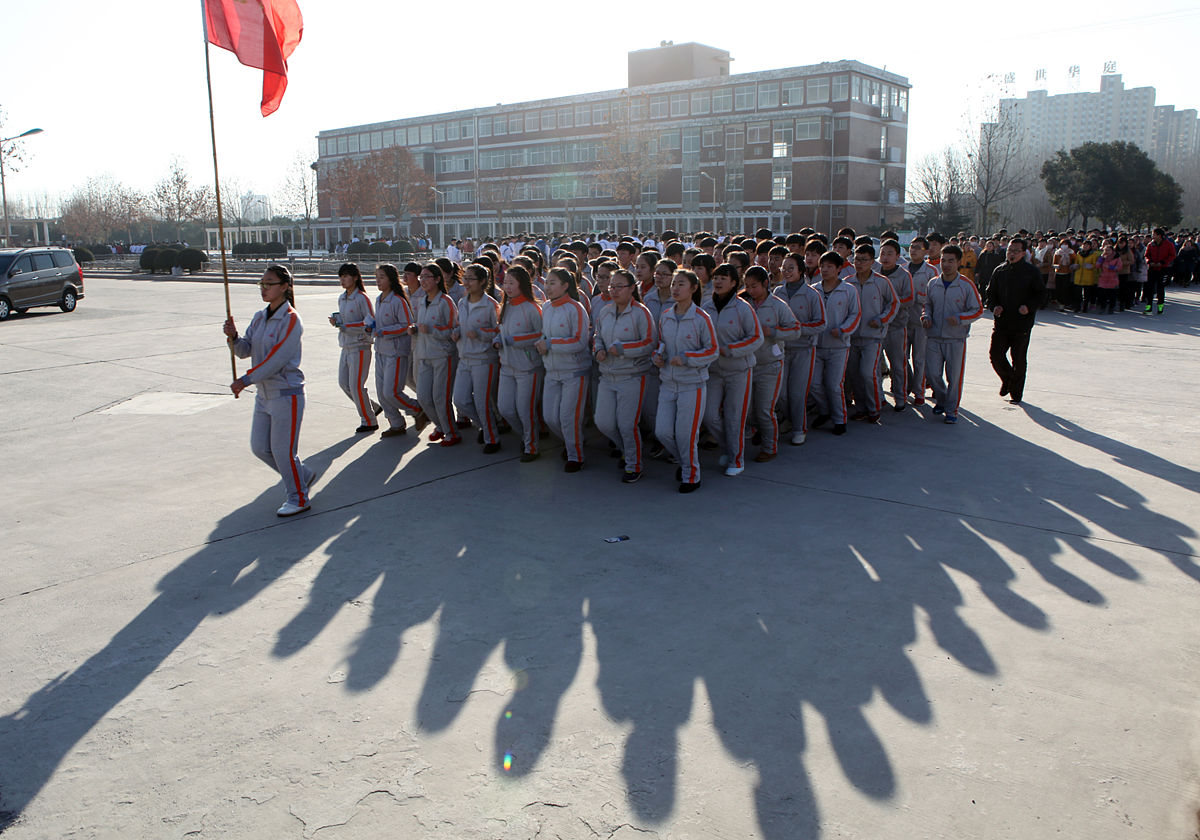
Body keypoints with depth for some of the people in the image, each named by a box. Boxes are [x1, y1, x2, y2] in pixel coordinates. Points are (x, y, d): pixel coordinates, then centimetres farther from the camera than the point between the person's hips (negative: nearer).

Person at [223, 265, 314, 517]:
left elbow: (277, 359, -20)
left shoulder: (291, 319, -14)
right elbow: (245, 351, 9)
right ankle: (302, 475, 32)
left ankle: (298, 498, 17)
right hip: (263, 395, 8)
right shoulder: (259, 318, 10)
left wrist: (246, 379, -22)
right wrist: (233, 337, -12)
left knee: (282, 450, -2)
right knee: (259, 447, 12)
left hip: (286, 394, -8)